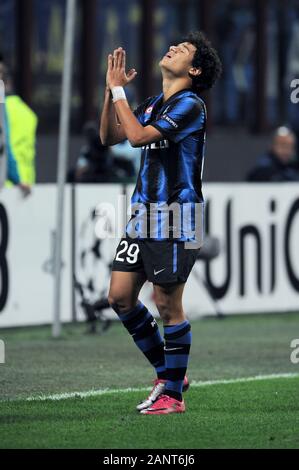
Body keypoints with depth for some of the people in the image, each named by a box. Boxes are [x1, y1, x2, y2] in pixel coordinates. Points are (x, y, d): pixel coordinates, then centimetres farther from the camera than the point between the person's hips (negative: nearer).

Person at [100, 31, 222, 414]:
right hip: (143, 214, 8)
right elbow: (109, 137, 17)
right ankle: (167, 372, 18)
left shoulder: (190, 105, -11)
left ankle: (173, 394, 4)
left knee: (167, 305, -5)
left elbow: (138, 135, -21)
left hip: (175, 220, -8)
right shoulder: (152, 105, 16)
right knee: (120, 297, 4)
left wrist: (118, 91, -12)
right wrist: (111, 89, 8)